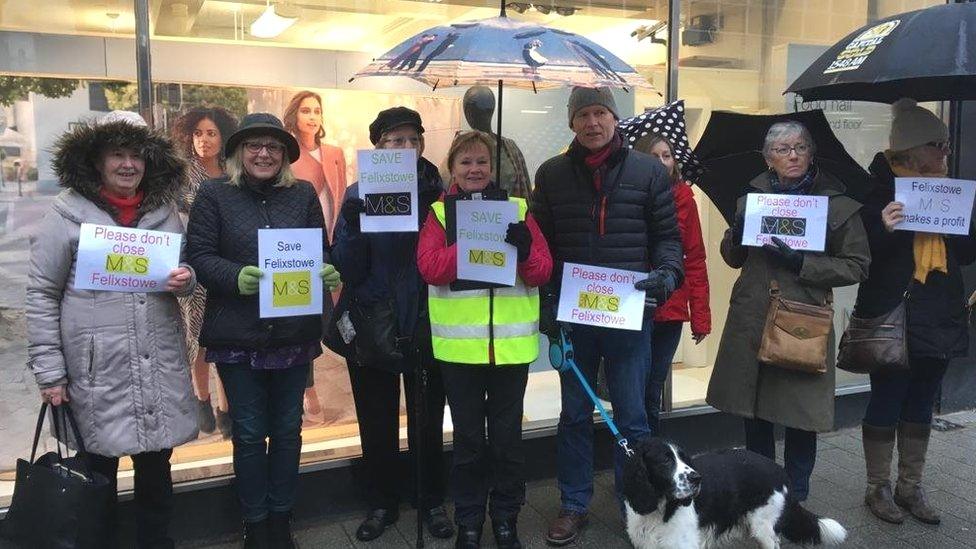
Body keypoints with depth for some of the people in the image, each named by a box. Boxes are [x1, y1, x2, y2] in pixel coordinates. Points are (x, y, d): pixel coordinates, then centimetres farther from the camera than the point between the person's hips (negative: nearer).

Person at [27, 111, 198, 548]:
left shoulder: (165, 212, 9)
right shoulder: (67, 215, -4)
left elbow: (185, 275, 20)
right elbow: (41, 296, -3)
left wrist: (186, 281, -5)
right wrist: (49, 372, -7)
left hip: (160, 367, 4)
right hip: (97, 371, -3)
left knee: (157, 467, 14)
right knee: (100, 469, 10)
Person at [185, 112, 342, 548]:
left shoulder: (304, 194, 6)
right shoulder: (214, 194, -1)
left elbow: (322, 252, 9)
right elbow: (198, 255, -6)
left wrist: (327, 274, -14)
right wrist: (236, 277, -24)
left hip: (294, 333, 2)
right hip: (237, 335, -2)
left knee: (287, 429, 13)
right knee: (249, 433, 9)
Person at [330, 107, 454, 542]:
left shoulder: (438, 192, -2)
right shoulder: (359, 194, -2)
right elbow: (348, 270, -7)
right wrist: (353, 228, -24)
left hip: (425, 324, 0)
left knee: (428, 420, 12)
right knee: (377, 422, 13)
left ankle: (432, 501, 30)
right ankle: (381, 503, 30)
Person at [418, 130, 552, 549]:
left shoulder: (517, 209, 5)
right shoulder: (439, 213, 3)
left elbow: (542, 272, 0)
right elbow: (430, 267, -12)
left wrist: (524, 248, -20)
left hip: (512, 341, 1)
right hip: (460, 343, -1)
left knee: (507, 436, 12)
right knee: (468, 438, 11)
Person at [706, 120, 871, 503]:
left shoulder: (838, 205, 0)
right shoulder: (752, 198, 10)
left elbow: (858, 266, -3)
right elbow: (732, 258, 16)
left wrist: (802, 263, -16)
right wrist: (736, 234, -6)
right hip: (751, 321, 3)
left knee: (800, 415, 3)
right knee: (752, 409, 12)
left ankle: (795, 499, 22)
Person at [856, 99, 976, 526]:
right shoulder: (879, 189, -8)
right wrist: (884, 229, -31)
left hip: (939, 314, 6)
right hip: (892, 314, -6)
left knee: (921, 402, 13)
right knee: (886, 399, 3)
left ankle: (910, 486, 25)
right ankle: (878, 487, 16)